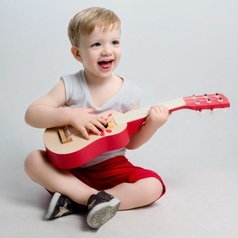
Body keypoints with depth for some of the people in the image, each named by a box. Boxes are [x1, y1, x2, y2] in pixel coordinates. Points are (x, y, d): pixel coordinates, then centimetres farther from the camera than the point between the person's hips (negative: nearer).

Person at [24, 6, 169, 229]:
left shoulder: (129, 93, -7)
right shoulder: (70, 85, -9)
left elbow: (131, 142, 1)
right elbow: (31, 115, -14)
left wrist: (152, 125, -18)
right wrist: (69, 115, -27)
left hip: (112, 167, 1)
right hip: (70, 166, 0)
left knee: (153, 186, -20)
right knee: (33, 160, -23)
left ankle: (76, 200, -22)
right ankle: (95, 196, -27)